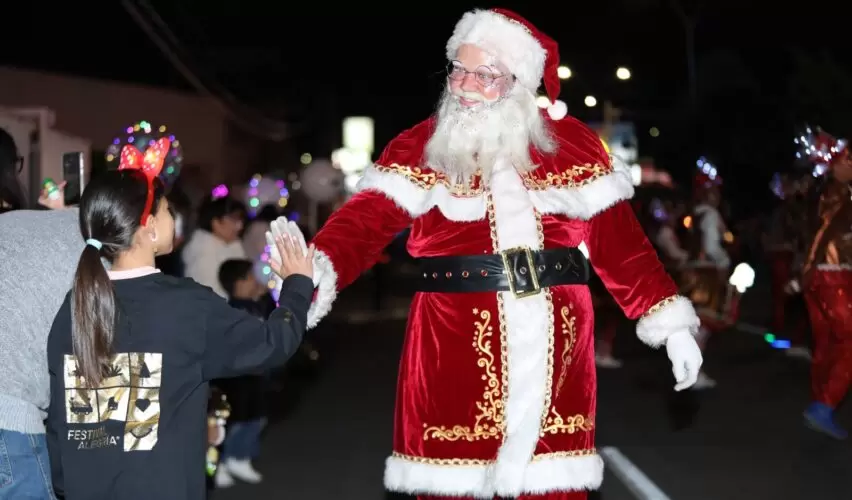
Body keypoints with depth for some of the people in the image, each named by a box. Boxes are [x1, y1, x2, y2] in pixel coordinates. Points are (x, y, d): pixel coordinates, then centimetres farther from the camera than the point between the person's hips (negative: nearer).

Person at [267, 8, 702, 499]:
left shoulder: (571, 143, 5)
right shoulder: (420, 147, 2)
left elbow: (620, 240, 5)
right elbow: (367, 220, -11)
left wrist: (672, 324, 1)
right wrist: (318, 269, -31)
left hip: (553, 342, 1)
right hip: (455, 345, -1)